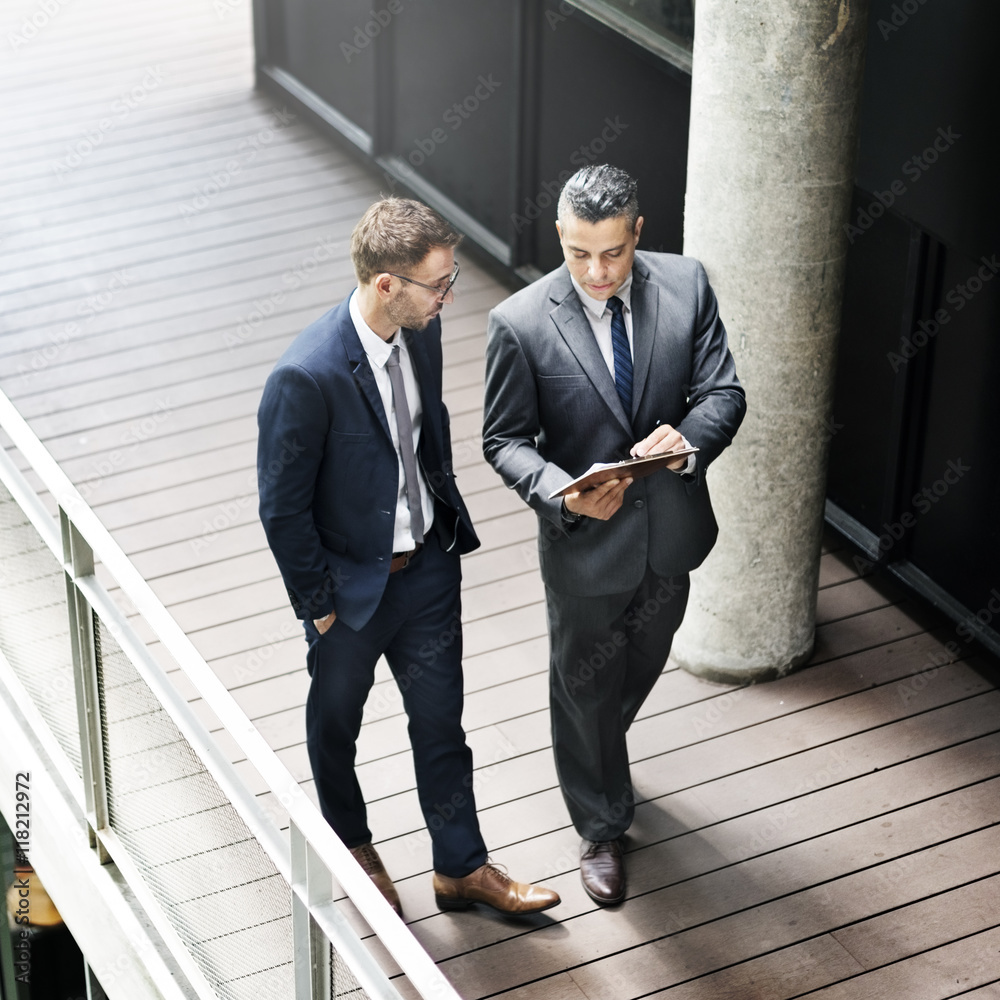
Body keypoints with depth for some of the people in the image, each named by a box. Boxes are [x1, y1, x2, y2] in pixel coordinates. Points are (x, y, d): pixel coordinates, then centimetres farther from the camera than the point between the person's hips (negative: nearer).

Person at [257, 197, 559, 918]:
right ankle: (350, 842, 47)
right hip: (351, 584, -5)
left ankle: (461, 867, 35)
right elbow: (283, 507, -21)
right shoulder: (306, 377, -31)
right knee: (337, 720, 21)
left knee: (441, 719, 18)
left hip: (429, 566, 5)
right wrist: (317, 603, -12)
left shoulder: (422, 328, -10)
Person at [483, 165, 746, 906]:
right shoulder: (521, 324, -21)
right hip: (585, 540, -4)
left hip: (671, 527, 4)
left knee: (642, 662, 28)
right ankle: (603, 828, 38)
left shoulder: (686, 285, -13)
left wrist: (690, 439, -31)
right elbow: (506, 440, -12)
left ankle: (597, 749, 61)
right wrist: (562, 493, -31)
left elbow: (724, 391, -8)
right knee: (585, 685, 16)